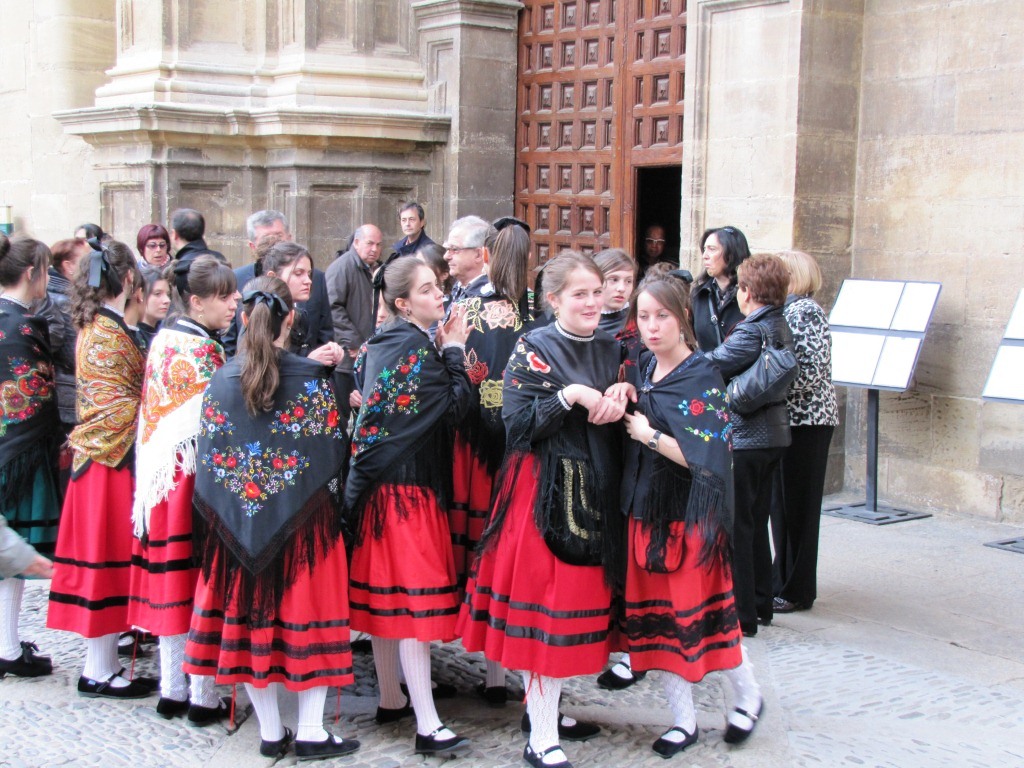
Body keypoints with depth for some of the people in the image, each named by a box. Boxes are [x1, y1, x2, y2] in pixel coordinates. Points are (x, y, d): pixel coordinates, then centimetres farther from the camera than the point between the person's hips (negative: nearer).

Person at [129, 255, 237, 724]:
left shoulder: (163, 340, 9)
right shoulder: (202, 350, -16)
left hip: (160, 475, 8)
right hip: (197, 479, -8)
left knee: (170, 580, 13)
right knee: (201, 582, 0)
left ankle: (171, 690, 23)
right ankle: (204, 697, 8)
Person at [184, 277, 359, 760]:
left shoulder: (221, 380, -1)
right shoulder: (311, 379, -8)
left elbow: (206, 457, 2)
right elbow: (333, 451, -5)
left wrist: (220, 517, 13)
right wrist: (328, 504, 11)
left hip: (237, 522, 3)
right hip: (303, 519, -2)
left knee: (250, 616, 11)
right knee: (306, 614, 7)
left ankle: (270, 732, 18)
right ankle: (310, 731, 10)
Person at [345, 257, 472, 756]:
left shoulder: (381, 344, 11)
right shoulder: (415, 349, -16)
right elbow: (454, 406, -15)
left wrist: (443, 352, 12)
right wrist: (454, 351, -6)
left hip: (378, 482, 9)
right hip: (410, 484, -9)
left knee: (384, 591, 14)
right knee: (415, 595, -9)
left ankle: (390, 700, 26)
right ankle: (428, 726, -7)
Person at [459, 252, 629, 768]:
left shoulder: (611, 350, 11)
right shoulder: (533, 349, -7)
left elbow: (624, 414, 15)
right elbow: (517, 424, -14)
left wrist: (621, 399, -6)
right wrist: (570, 396, -22)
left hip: (595, 489, 7)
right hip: (544, 488, -6)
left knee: (579, 596, 11)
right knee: (543, 599, -6)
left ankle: (544, 707, 28)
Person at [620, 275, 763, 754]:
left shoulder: (702, 378, -12)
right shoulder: (642, 368, 6)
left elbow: (705, 457, -19)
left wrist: (650, 435, -16)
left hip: (688, 514, -6)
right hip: (644, 508, 6)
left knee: (699, 609, 3)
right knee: (653, 612, 7)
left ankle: (748, 695, 27)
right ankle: (683, 719, 19)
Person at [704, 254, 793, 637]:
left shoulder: (751, 333, -19)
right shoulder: (782, 328, 8)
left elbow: (708, 368, -17)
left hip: (743, 439, -9)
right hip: (773, 435, 9)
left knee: (736, 526, 0)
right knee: (757, 522, 18)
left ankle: (741, 614, 5)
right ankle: (760, 604, 27)